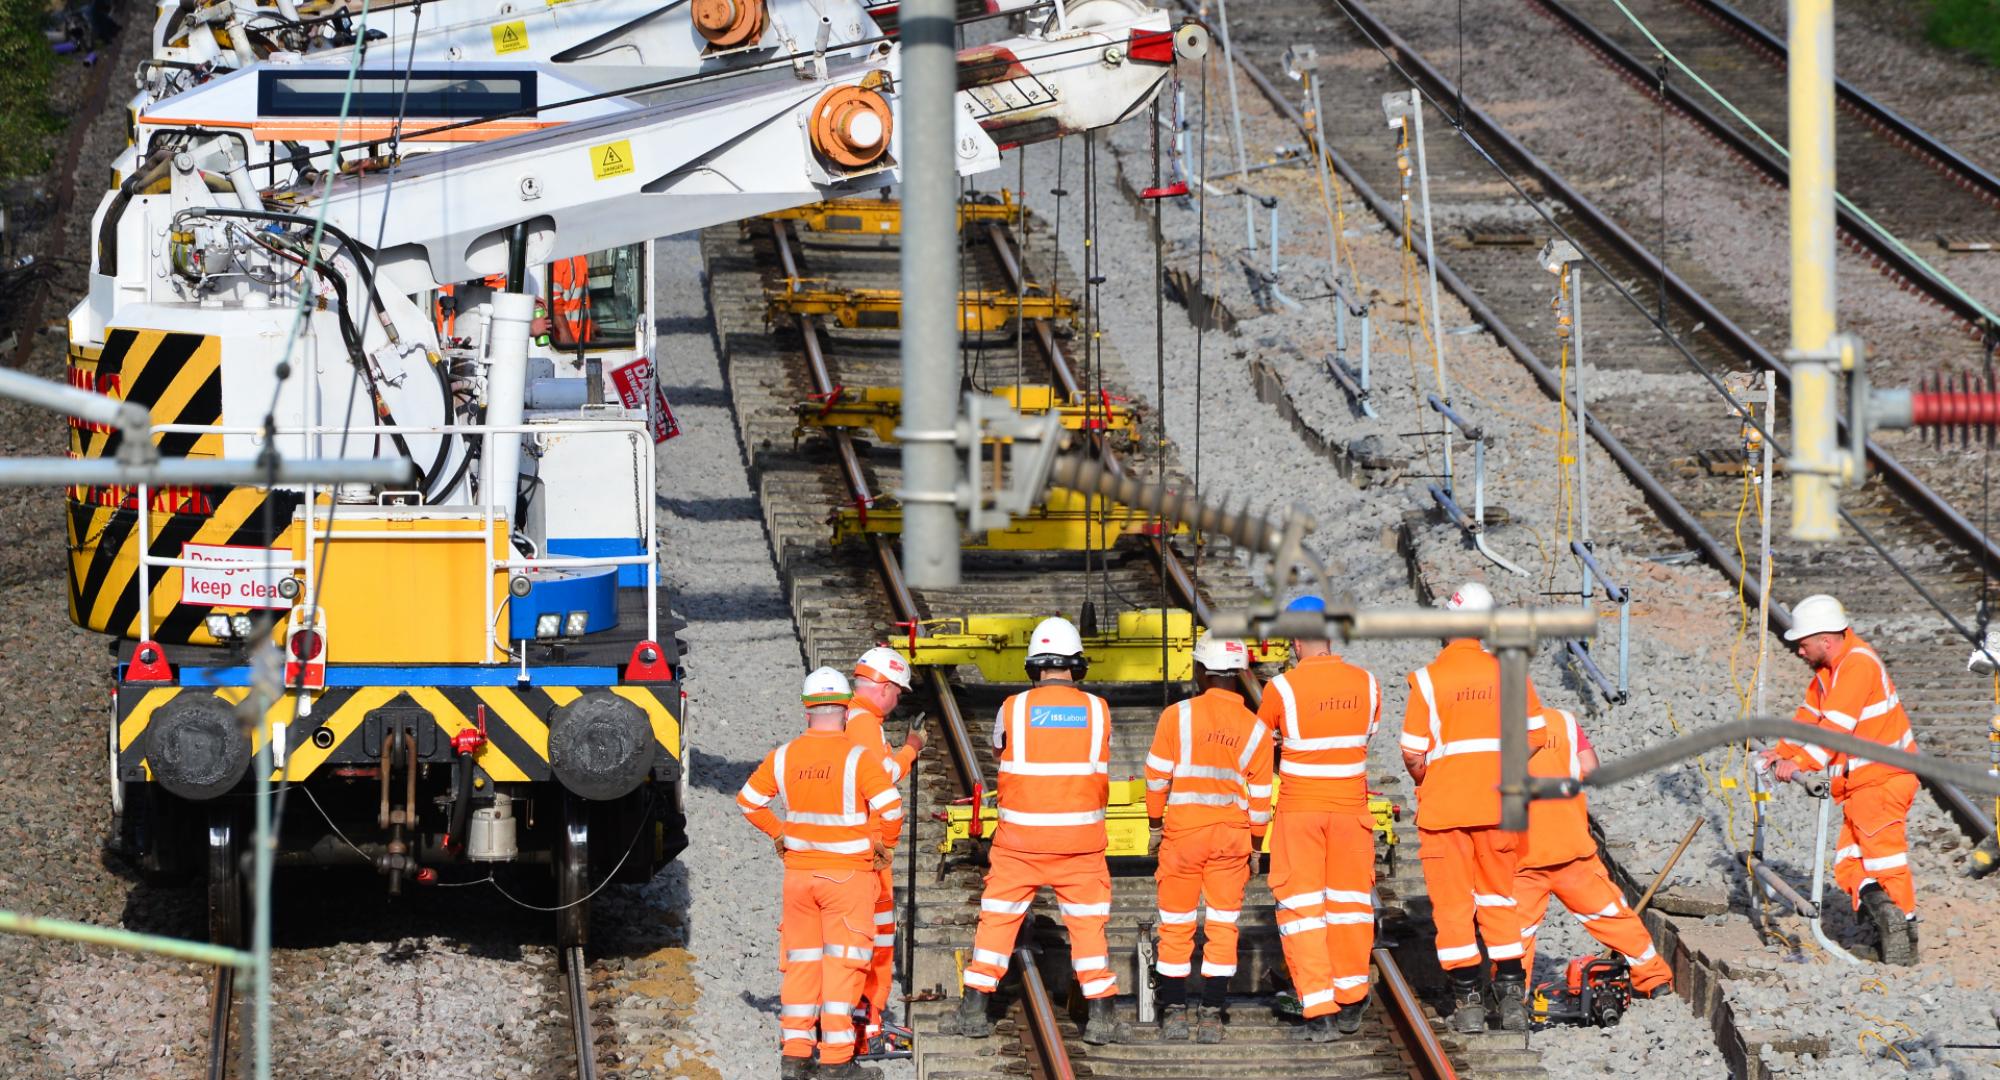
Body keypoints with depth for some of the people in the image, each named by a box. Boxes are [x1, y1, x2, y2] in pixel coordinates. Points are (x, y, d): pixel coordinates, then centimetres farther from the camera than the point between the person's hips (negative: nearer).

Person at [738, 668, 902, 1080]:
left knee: (802, 963, 13)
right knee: (842, 964, -1)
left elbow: (748, 801, 11)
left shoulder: (784, 757, -1)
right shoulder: (858, 758, -16)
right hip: (847, 875, -4)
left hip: (799, 872, 4)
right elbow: (891, 810, -20)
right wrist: (878, 841, 0)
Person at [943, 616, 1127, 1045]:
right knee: (1089, 925, 8)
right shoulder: (1097, 710, -3)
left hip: (1020, 838, 0)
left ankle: (974, 1010, 10)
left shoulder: (1013, 709, -5)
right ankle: (1101, 1017, 5)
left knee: (997, 919, 10)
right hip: (1080, 841, 0)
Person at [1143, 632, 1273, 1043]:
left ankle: (1174, 1012, 11)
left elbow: (1157, 775, -2)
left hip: (1182, 834, -2)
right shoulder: (1256, 728, 0)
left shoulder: (1177, 716, -8)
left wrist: (1155, 817, 14)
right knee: (1223, 926, 8)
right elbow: (1260, 796, 6)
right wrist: (1254, 844, 17)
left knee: (1176, 926, 9)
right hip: (1232, 836, 2)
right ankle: (1211, 1016, 5)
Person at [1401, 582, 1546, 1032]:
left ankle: (1468, 1000, 4)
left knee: (1452, 904, 6)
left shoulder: (1428, 679, -10)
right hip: (1497, 806, 3)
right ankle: (1513, 997, 8)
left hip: (1442, 808, -3)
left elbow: (1413, 753, -9)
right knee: (1498, 899, 14)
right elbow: (1533, 737, 3)